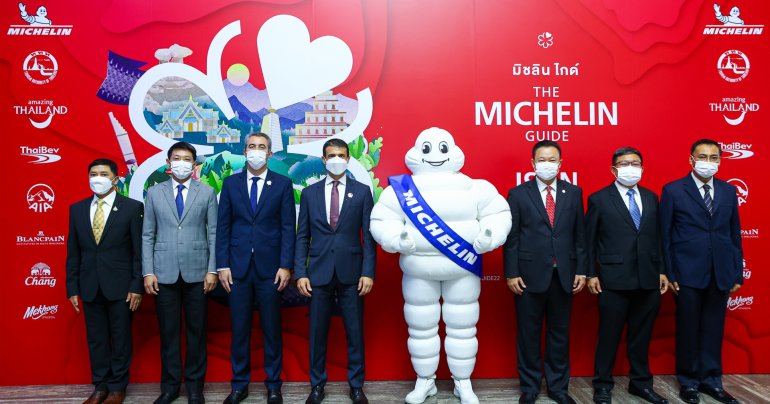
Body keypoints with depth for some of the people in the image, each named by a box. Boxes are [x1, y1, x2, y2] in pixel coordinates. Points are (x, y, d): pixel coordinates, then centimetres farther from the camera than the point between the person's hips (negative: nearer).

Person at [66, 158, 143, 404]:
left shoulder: (132, 207, -4)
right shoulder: (77, 209, 7)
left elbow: (139, 250, -5)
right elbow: (73, 252, 8)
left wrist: (137, 286, -9)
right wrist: (72, 288, 4)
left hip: (119, 286, -3)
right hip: (89, 287, 3)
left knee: (120, 339, 7)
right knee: (96, 339, 11)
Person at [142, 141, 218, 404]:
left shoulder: (207, 193, 4)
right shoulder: (154, 193, 7)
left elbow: (213, 234, 2)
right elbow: (147, 235, 6)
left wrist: (212, 270, -4)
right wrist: (148, 272, -1)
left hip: (196, 272, -1)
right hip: (164, 273, 1)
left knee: (196, 330, 6)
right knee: (168, 331, 7)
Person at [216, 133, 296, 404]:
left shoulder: (283, 184, 2)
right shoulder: (231, 183, 7)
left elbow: (288, 228, -1)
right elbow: (223, 227, 5)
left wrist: (285, 265, -7)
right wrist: (222, 265, -1)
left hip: (270, 267, -1)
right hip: (238, 267, 1)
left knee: (272, 329, 7)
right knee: (239, 329, 8)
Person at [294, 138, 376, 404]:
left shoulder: (362, 191, 3)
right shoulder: (309, 193, 7)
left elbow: (369, 235, 1)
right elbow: (302, 236, 6)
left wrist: (368, 272, -7)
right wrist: (300, 273, -2)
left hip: (351, 272, -1)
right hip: (319, 273, 1)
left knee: (355, 332, 7)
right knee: (317, 332, 9)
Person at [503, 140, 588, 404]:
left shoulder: (573, 192, 6)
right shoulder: (518, 194, -1)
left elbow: (580, 234, 7)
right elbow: (511, 237, -3)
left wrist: (581, 270, 2)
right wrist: (511, 273, -7)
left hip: (563, 275, 2)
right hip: (530, 275, -2)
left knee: (560, 333, 12)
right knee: (528, 333, 8)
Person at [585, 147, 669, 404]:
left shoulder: (651, 198, 11)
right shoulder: (599, 199, -2)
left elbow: (656, 237, 13)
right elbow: (589, 240, -1)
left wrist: (661, 271, 8)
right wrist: (591, 274, -5)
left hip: (648, 280, 4)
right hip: (614, 280, -4)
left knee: (642, 335, 14)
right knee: (609, 335, 5)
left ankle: (641, 383, 30)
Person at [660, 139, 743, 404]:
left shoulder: (728, 191, 9)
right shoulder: (673, 190, -3)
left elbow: (735, 234, 11)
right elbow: (665, 235, -3)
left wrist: (738, 273, 8)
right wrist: (668, 273, -6)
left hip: (720, 274, 3)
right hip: (688, 273, -3)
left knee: (714, 330, 11)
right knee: (688, 330, 7)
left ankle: (711, 380, 25)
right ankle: (689, 381, 22)